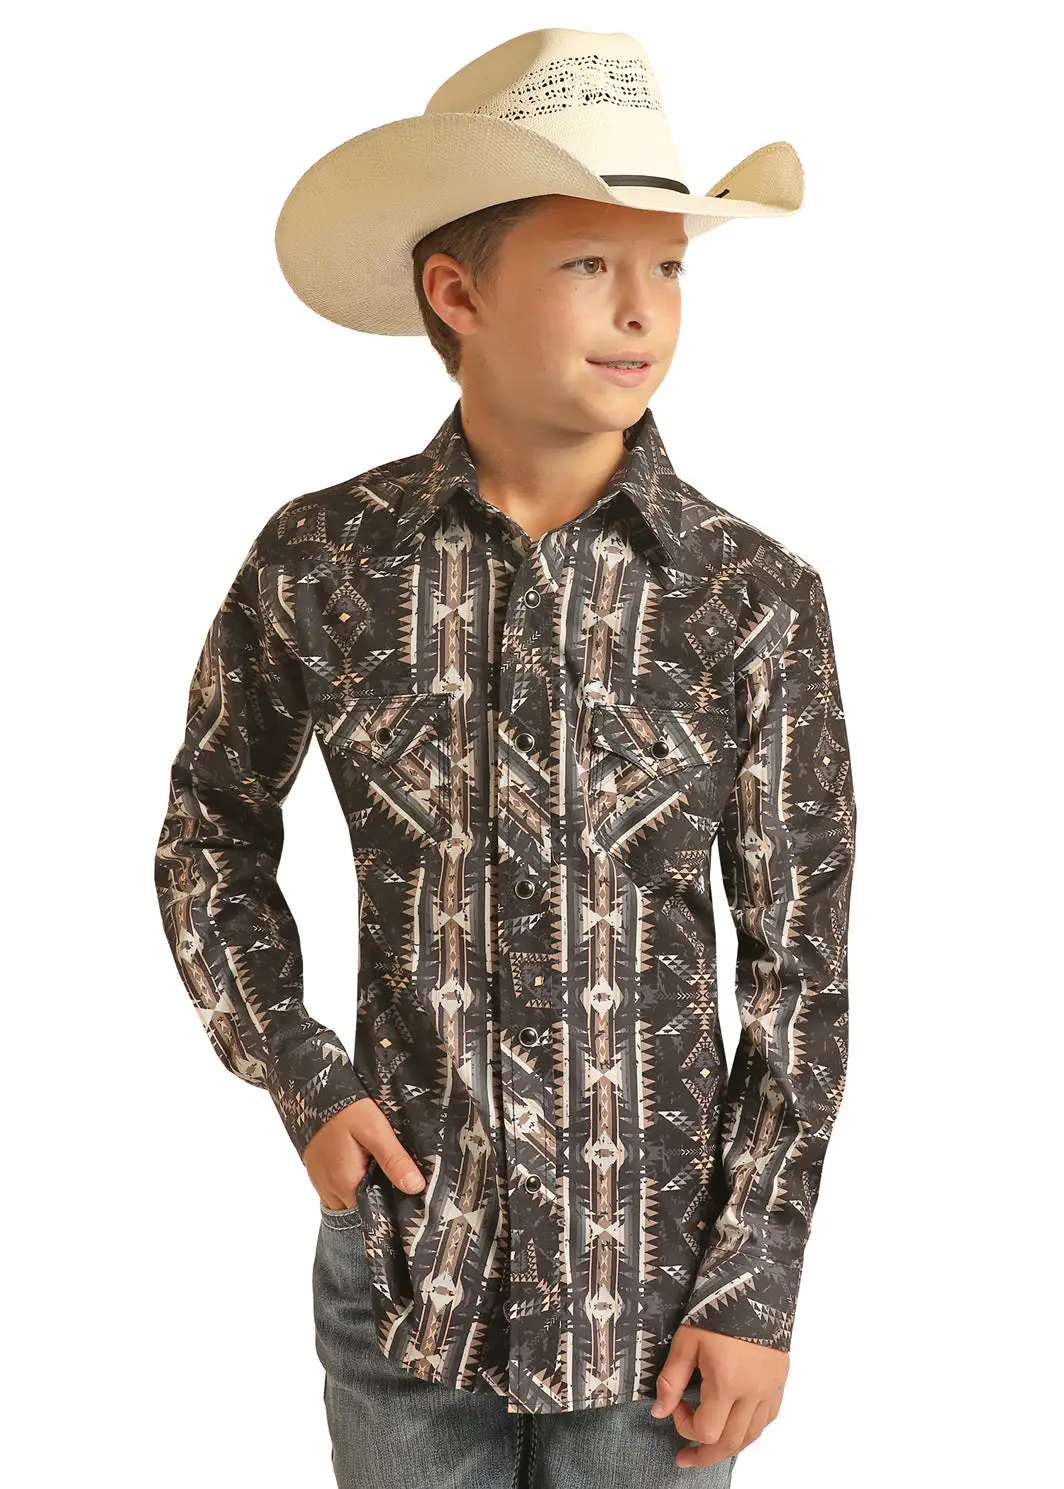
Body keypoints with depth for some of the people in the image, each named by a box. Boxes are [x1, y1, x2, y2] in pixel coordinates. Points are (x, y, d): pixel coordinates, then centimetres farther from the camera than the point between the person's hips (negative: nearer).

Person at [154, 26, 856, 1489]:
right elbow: (212, 835, 8)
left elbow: (800, 960, -5)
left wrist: (758, 1285, -6)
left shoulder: (755, 598, -10)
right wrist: (298, 1078, -4)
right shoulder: (321, 562, -8)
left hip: (657, 1282, 0)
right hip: (406, 1259, 1)